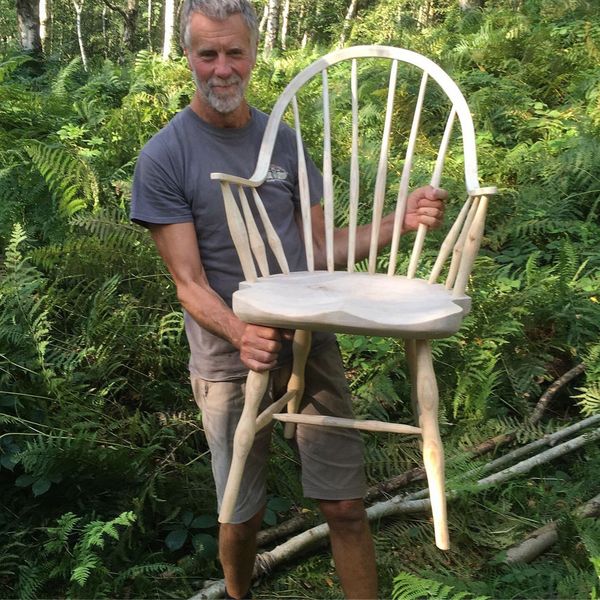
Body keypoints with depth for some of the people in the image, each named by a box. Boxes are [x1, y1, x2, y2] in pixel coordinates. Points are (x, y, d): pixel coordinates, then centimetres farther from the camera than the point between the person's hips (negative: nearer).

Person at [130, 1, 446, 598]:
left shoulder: (285, 140, 5)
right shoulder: (163, 157, -7)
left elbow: (321, 248, 7)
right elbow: (190, 283, -12)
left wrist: (401, 220, -7)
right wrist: (241, 334, -31)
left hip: (310, 344, 3)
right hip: (228, 361, -2)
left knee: (345, 506, 3)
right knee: (242, 516, 10)